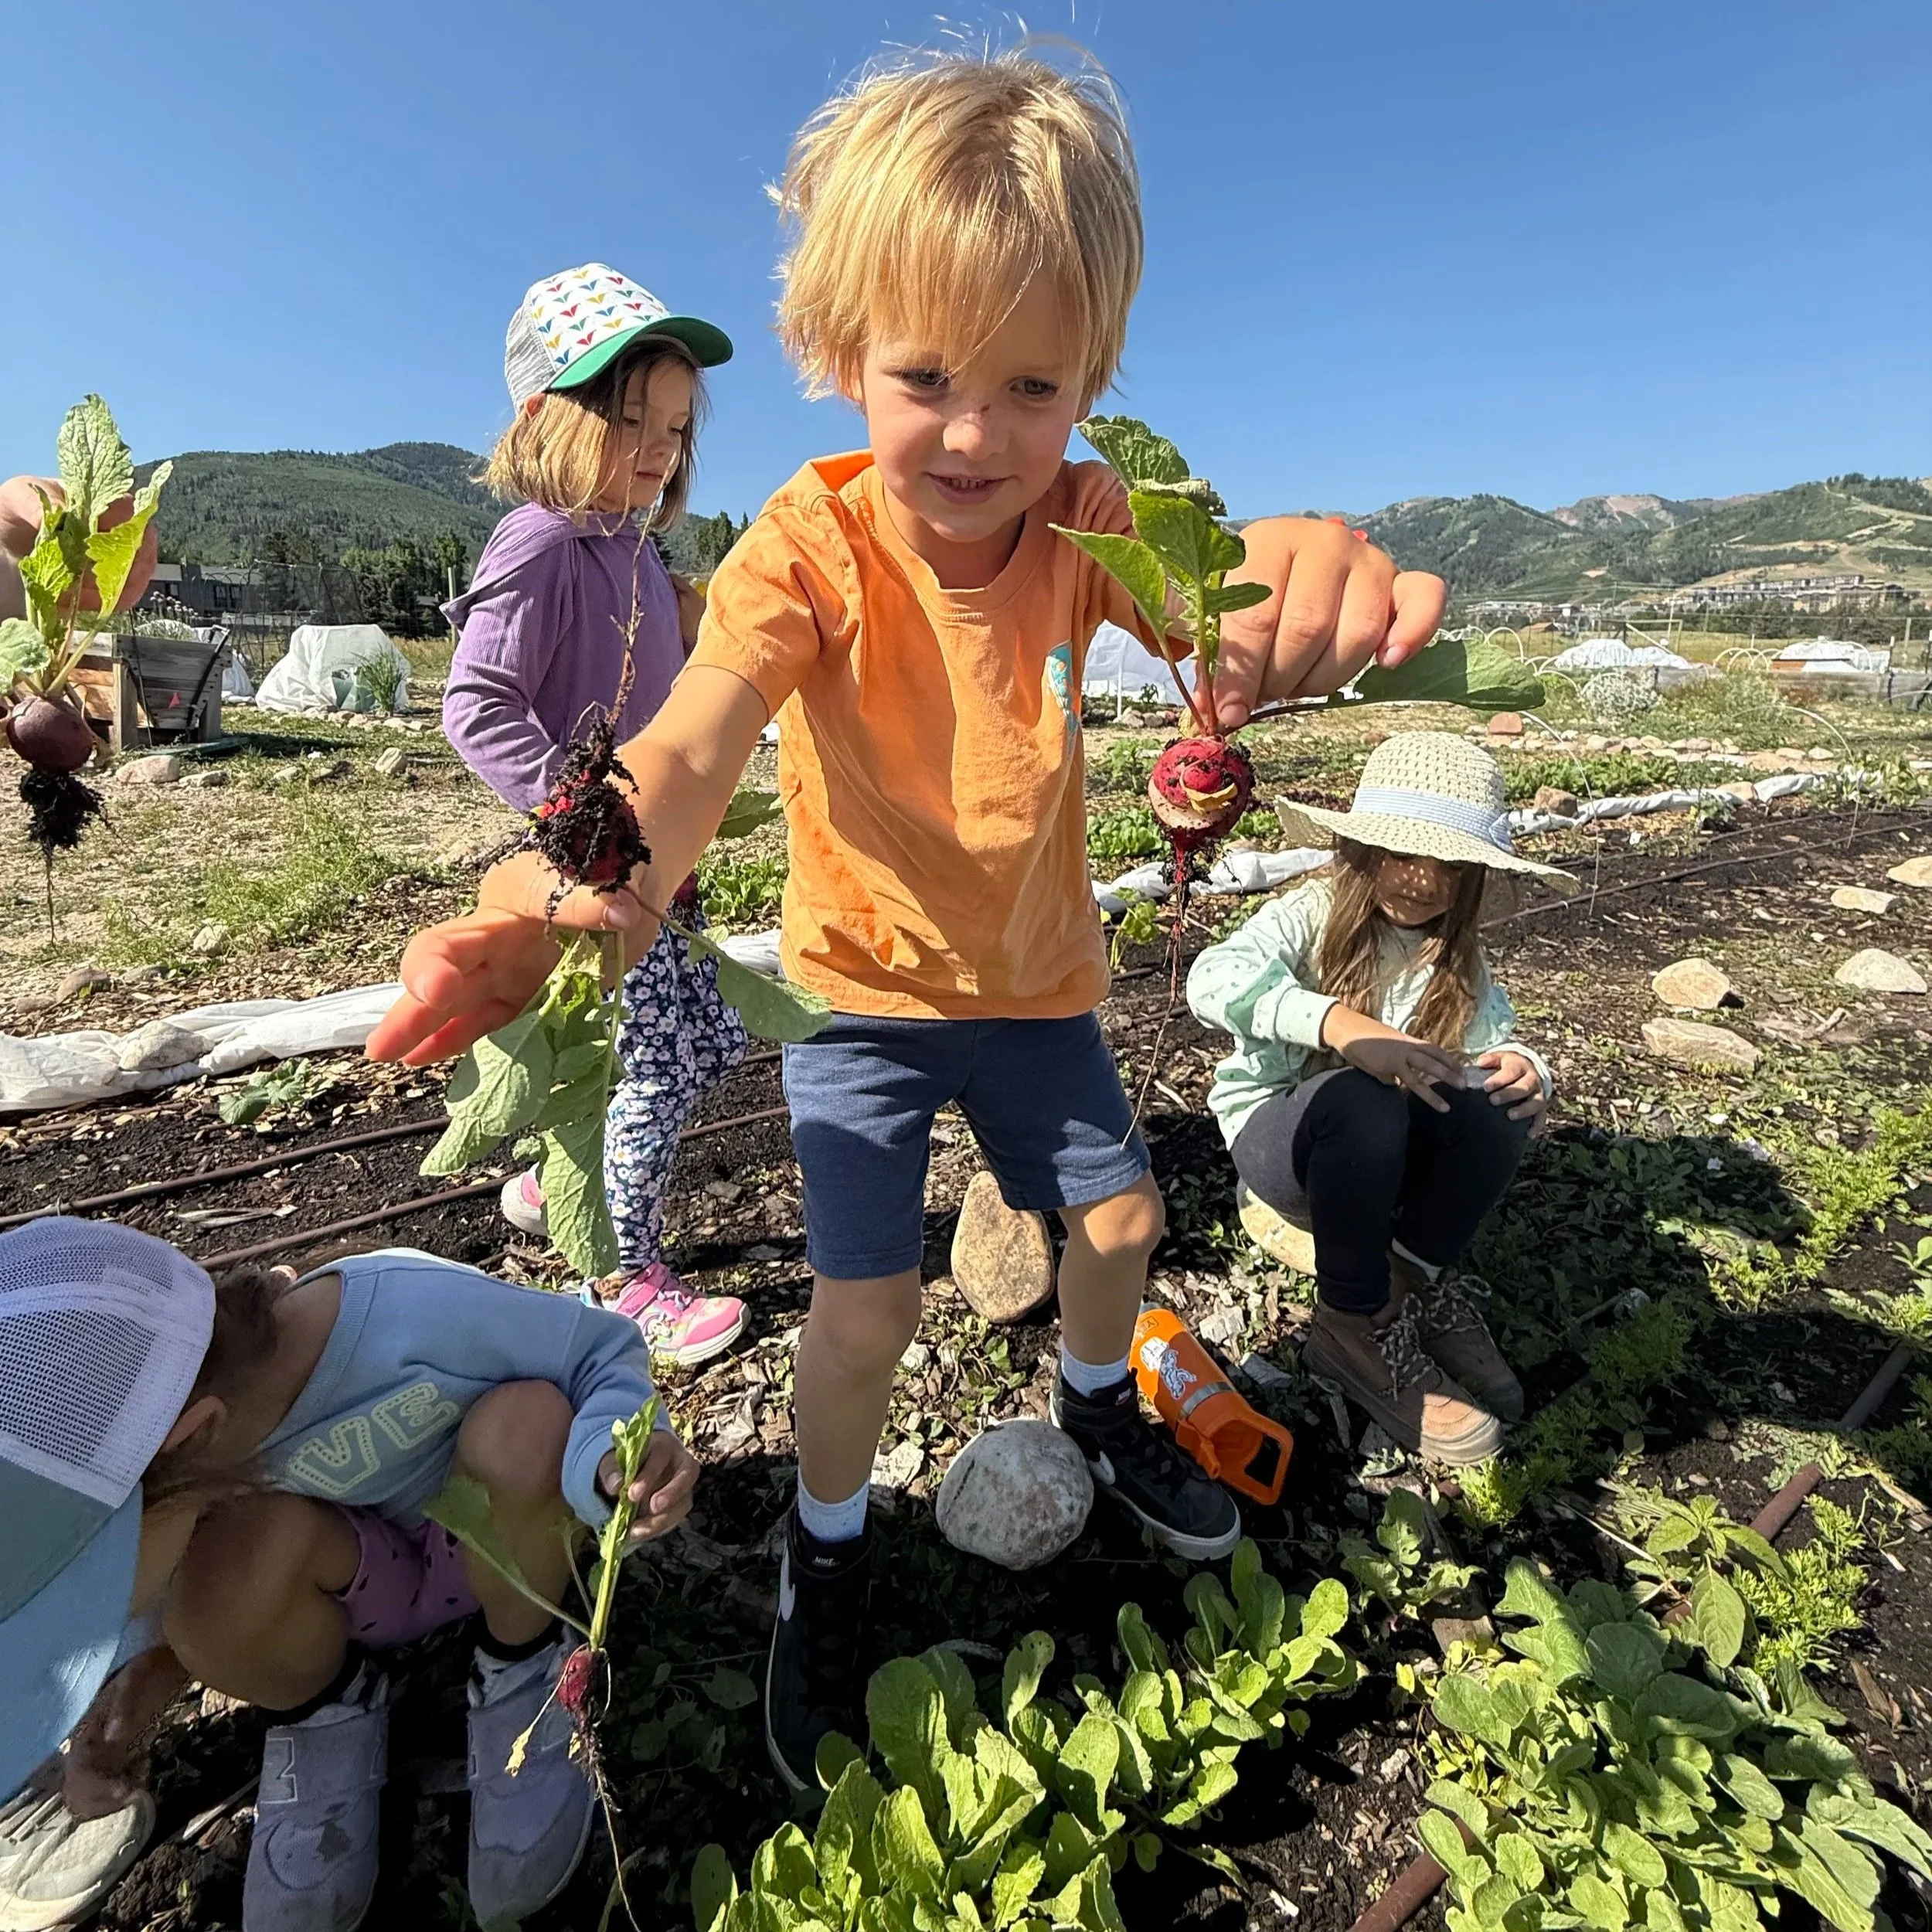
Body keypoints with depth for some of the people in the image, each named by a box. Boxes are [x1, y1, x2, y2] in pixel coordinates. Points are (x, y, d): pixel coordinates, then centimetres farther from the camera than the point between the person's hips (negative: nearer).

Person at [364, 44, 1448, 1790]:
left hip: (1035, 974, 4)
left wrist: (1309, 574, -54)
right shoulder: (812, 542, -21)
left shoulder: (1084, 521, -11)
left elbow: (1229, 607, -28)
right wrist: (577, 897, -59)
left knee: (1121, 1216, 14)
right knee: (867, 1300, -5)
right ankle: (828, 1547, 30)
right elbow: (693, 741, -37)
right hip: (861, 984, -3)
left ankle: (1097, 1402, 50)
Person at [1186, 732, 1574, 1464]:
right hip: (1277, 1139, -4)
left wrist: (1526, 1069, -31)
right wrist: (1338, 1021, -49)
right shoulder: (1315, 913, -16)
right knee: (1363, 1100, -37)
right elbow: (1212, 979, -35)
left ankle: (1416, 1282, -3)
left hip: (1379, 1158, 5)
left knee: (1500, 1103, -24)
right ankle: (1355, 1325, -17)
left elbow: (1498, 1045, -7)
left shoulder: (1458, 956, 1)